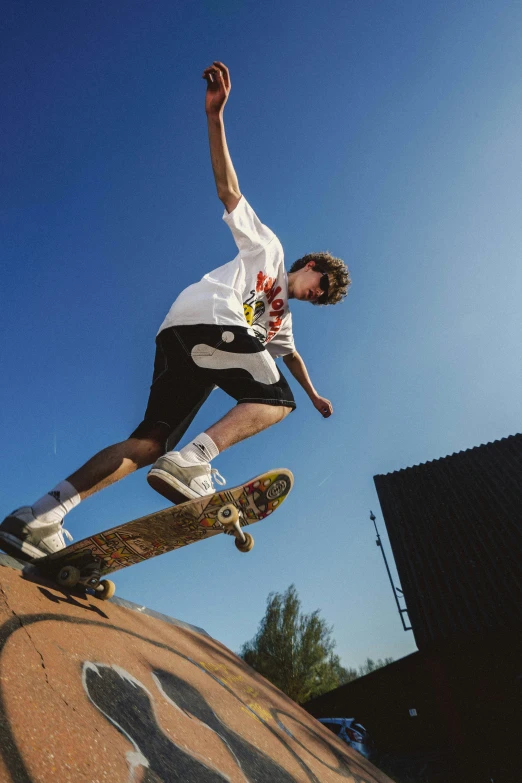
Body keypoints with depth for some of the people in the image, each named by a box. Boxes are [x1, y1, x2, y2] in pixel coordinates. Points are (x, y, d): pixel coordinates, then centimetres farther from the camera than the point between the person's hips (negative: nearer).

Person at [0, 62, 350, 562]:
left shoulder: (281, 316, 35)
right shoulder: (267, 245, 18)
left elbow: (291, 355, 49)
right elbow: (229, 191, 10)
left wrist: (315, 395, 59)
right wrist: (215, 116, 0)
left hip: (179, 338, 8)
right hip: (205, 315, -8)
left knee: (152, 441, -3)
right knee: (277, 398, -6)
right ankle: (191, 462, -24)